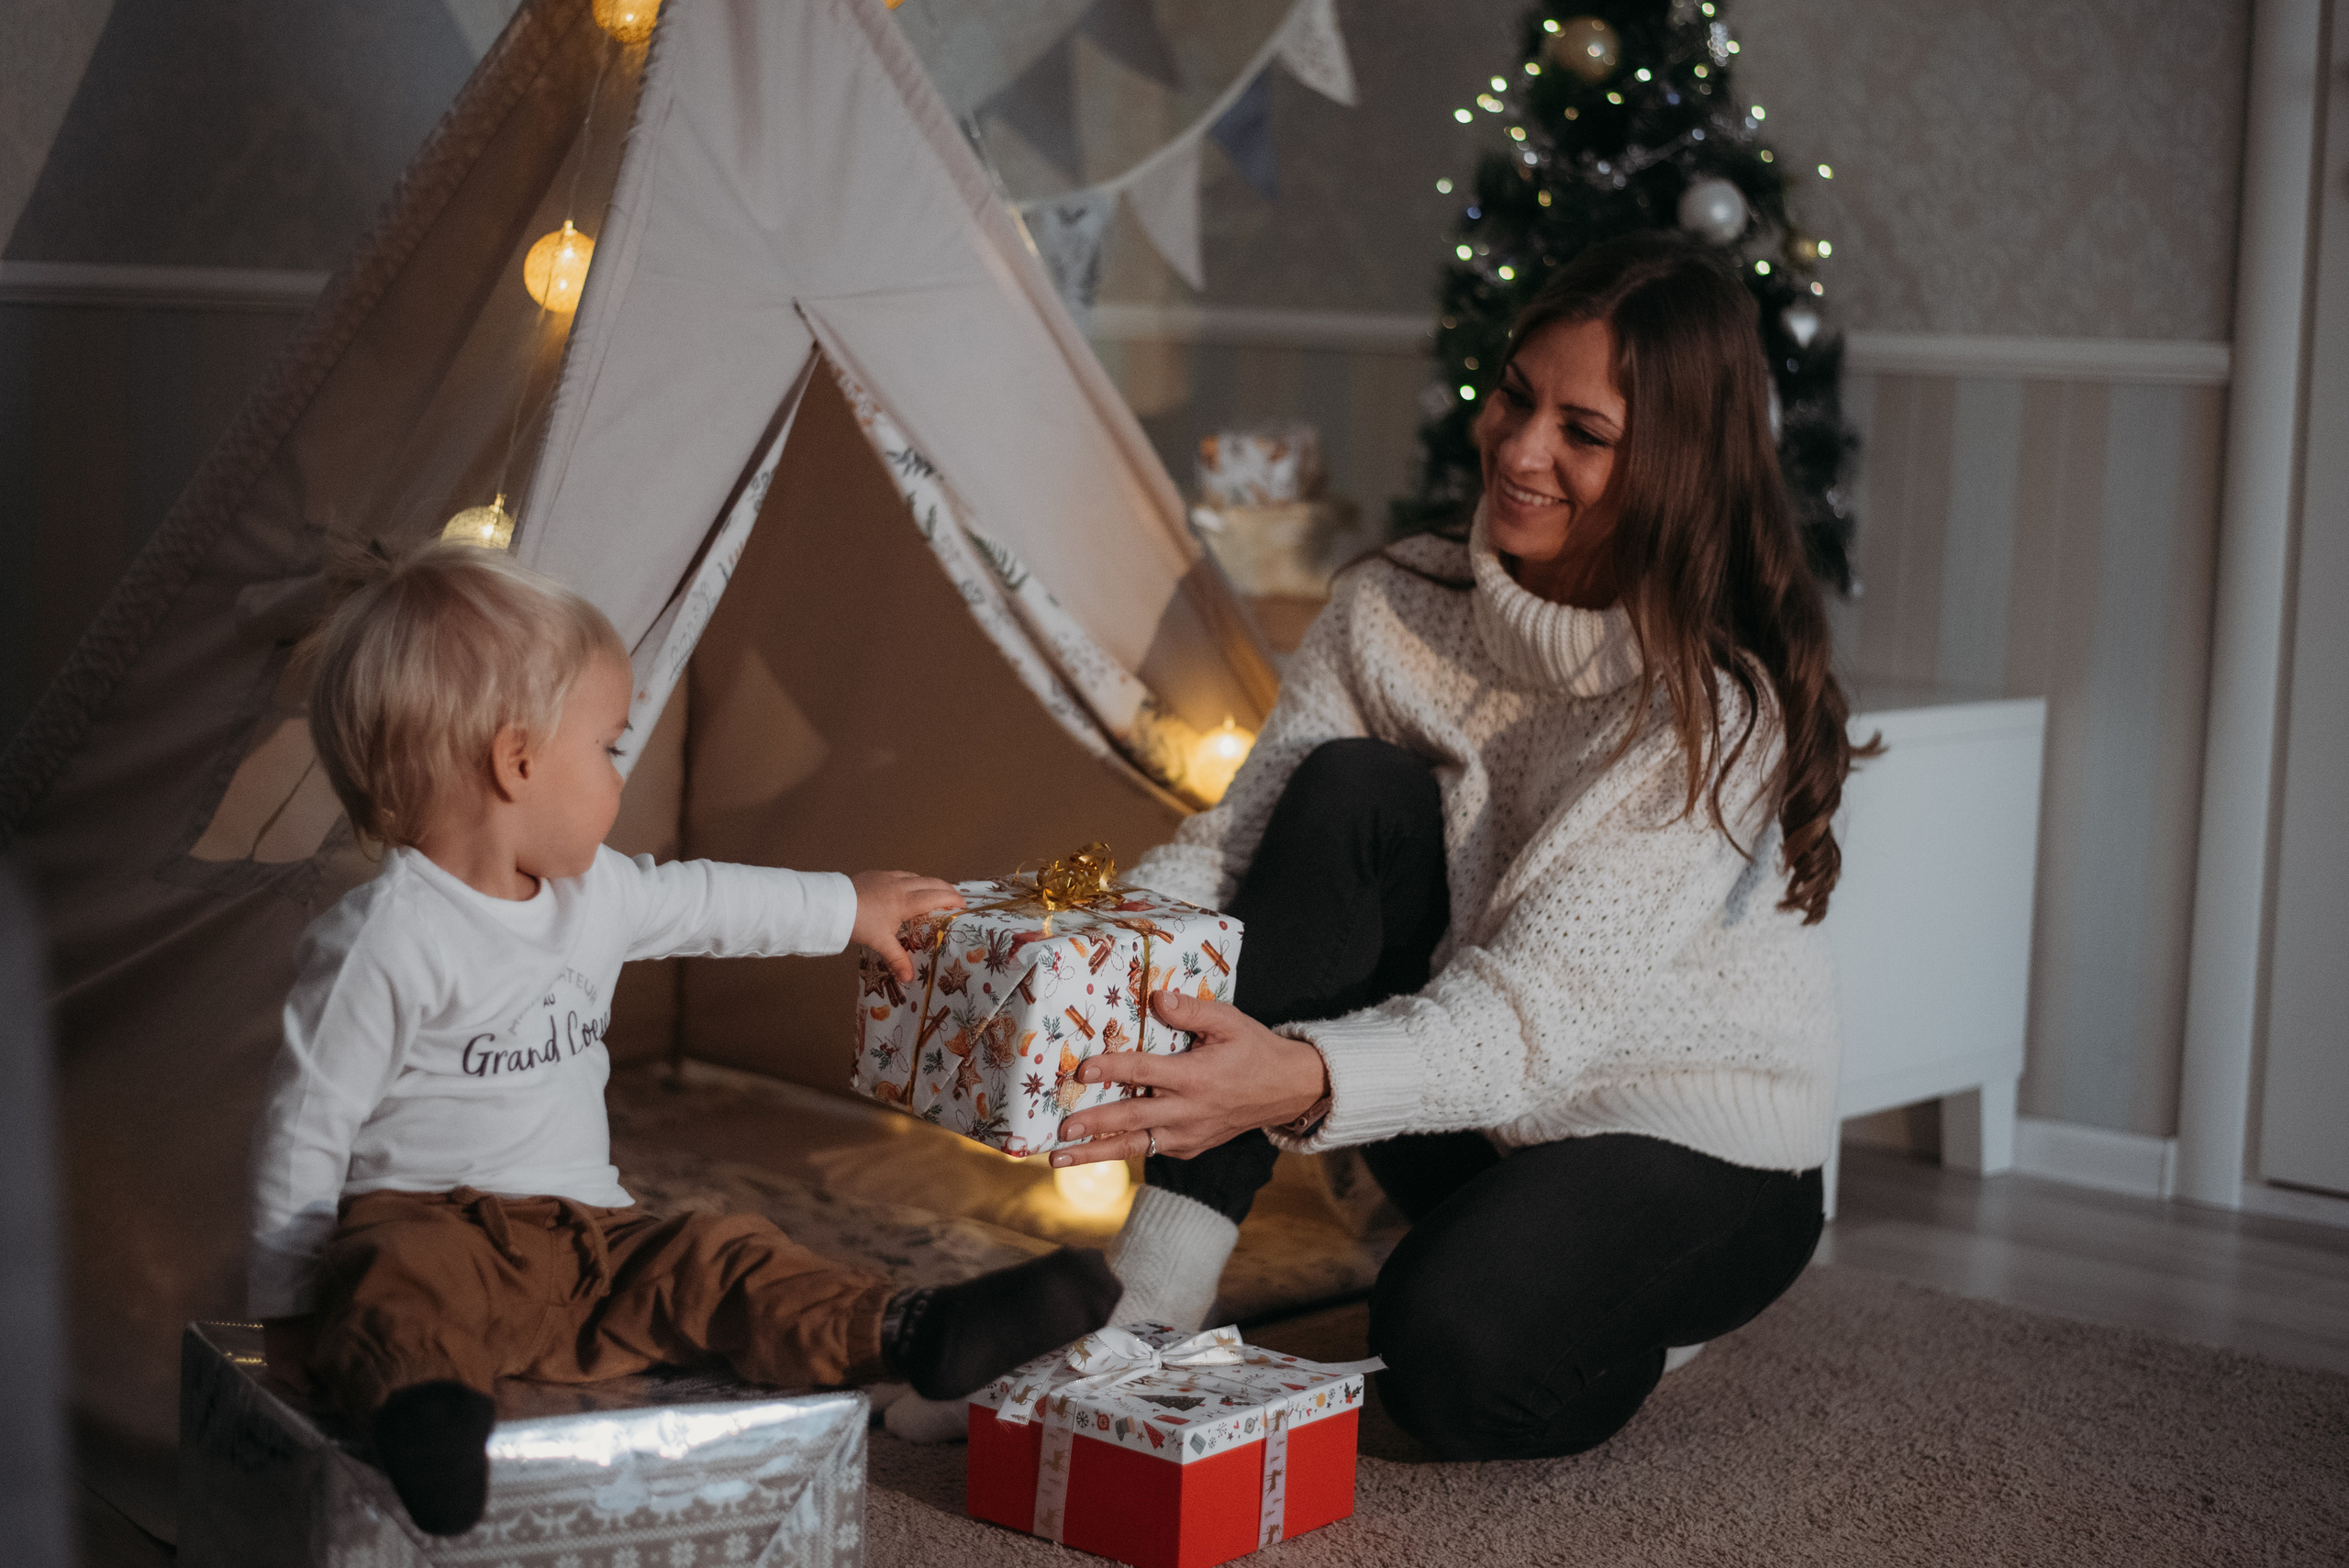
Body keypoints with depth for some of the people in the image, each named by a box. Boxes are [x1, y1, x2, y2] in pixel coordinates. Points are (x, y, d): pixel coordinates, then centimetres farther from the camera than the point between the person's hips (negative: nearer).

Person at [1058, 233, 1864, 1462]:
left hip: (1700, 1145, -4)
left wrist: (1305, 1081, -52)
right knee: (1354, 793, -22)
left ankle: (1623, 1310, 5)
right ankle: (1152, 1290, -21)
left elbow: (1539, 1015, -34)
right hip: (1482, 1128, 4)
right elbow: (1233, 845, -12)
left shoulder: (1724, 703, -25)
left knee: (1454, 1364, -33)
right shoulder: (1396, 611, -8)